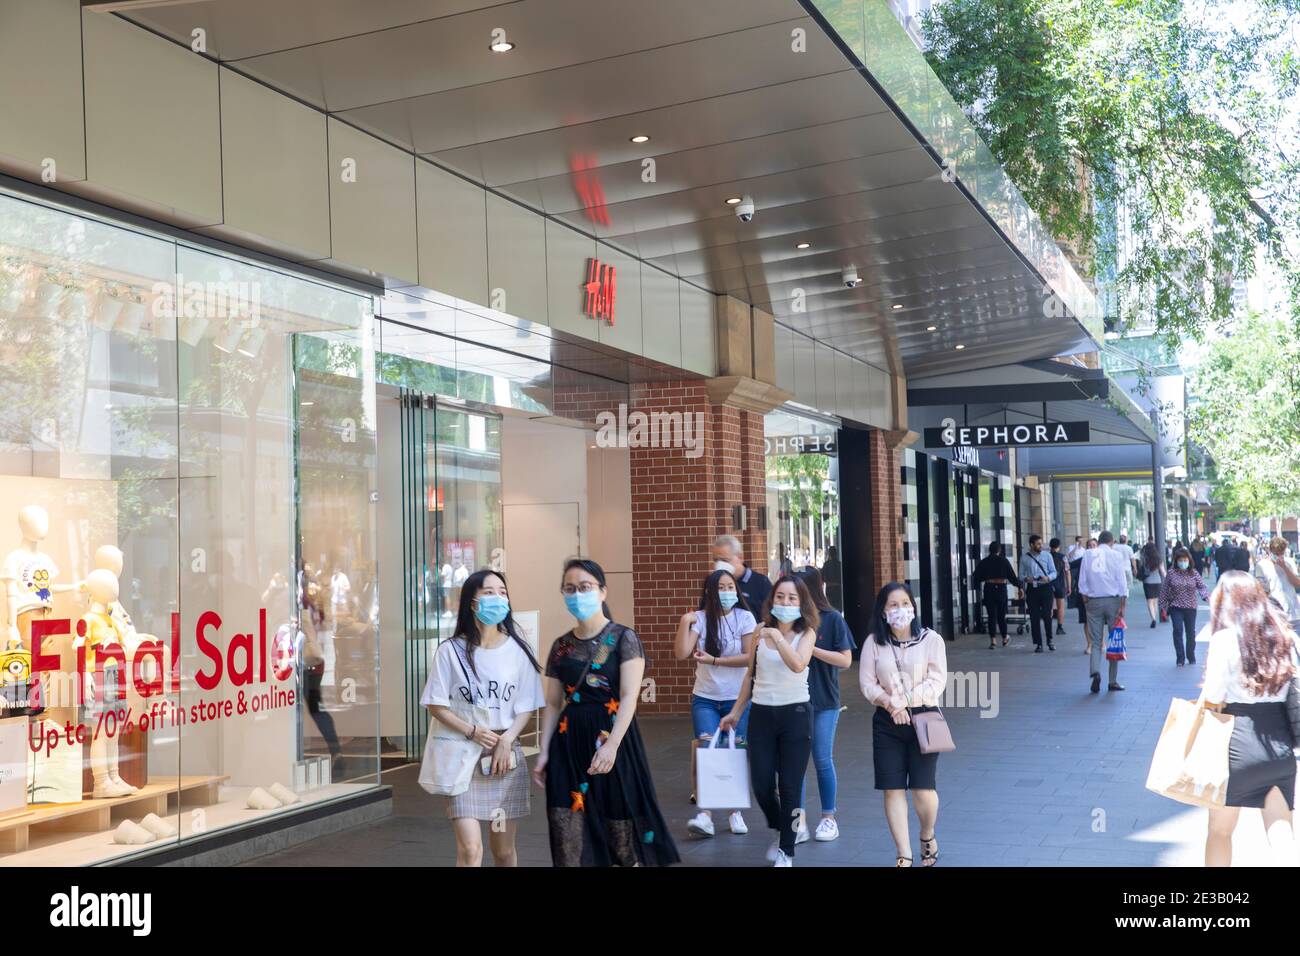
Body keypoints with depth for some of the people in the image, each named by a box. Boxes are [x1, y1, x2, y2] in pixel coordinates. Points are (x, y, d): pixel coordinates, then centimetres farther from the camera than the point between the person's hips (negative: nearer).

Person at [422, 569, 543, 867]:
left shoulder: (518, 650, 1)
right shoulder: (451, 651, -4)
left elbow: (527, 707, 3)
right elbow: (437, 705, -3)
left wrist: (506, 740, -13)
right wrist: (472, 732, -15)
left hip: (507, 755, 2)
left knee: (504, 849, 9)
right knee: (470, 849, -11)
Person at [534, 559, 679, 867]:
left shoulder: (623, 638, -3)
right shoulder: (561, 646, 10)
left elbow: (629, 697, -12)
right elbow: (553, 704, 14)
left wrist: (611, 744, -24)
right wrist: (544, 752, 5)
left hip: (613, 739, -4)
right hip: (569, 742, 4)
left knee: (622, 834, 2)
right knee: (567, 842, -1)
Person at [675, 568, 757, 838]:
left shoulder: (744, 618, -5)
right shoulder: (700, 618, -2)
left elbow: (749, 657, -10)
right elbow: (682, 654, -10)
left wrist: (714, 660, -13)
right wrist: (684, 622, -19)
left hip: (737, 699, 0)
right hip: (705, 699, 1)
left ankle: (736, 812, 18)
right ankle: (705, 813, -10)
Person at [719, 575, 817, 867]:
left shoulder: (806, 633, -4)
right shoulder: (760, 632, 4)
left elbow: (797, 665, -24)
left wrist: (778, 638, -36)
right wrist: (736, 712, 17)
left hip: (795, 713, -3)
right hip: (761, 713, 3)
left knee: (789, 786, 1)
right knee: (761, 785, 3)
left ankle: (786, 851, 17)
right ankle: (781, 829, 33)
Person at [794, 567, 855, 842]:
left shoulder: (832, 619, -6)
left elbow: (845, 660, -9)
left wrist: (811, 648, -17)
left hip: (824, 701, -3)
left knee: (822, 760, 4)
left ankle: (829, 819, 17)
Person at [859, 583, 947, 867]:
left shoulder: (931, 640, -3)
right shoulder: (873, 643, 1)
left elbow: (936, 681, -8)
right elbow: (867, 683, 0)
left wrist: (905, 700, -17)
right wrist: (890, 703, -15)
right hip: (887, 722, 2)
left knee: (923, 788, -3)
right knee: (893, 789, 0)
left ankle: (928, 837, 27)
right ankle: (904, 855, 8)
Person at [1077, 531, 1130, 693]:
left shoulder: (1088, 555, 4)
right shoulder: (1115, 555, -3)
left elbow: (1082, 582, 4)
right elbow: (1122, 581, -6)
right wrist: (1122, 605, -5)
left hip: (1093, 601, 2)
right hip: (1113, 600, -2)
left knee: (1095, 641, 6)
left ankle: (1095, 672, -18)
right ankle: (1113, 681, 9)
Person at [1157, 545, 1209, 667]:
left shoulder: (1194, 573, 0)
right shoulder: (1171, 573, -4)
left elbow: (1202, 586, -3)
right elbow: (1164, 589, 1)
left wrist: (1206, 595, -24)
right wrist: (1163, 605, 2)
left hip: (1190, 608, 2)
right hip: (1176, 608, -2)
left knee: (1191, 632, 11)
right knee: (1178, 631, -11)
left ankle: (1191, 656, 28)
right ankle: (1180, 658, -7)